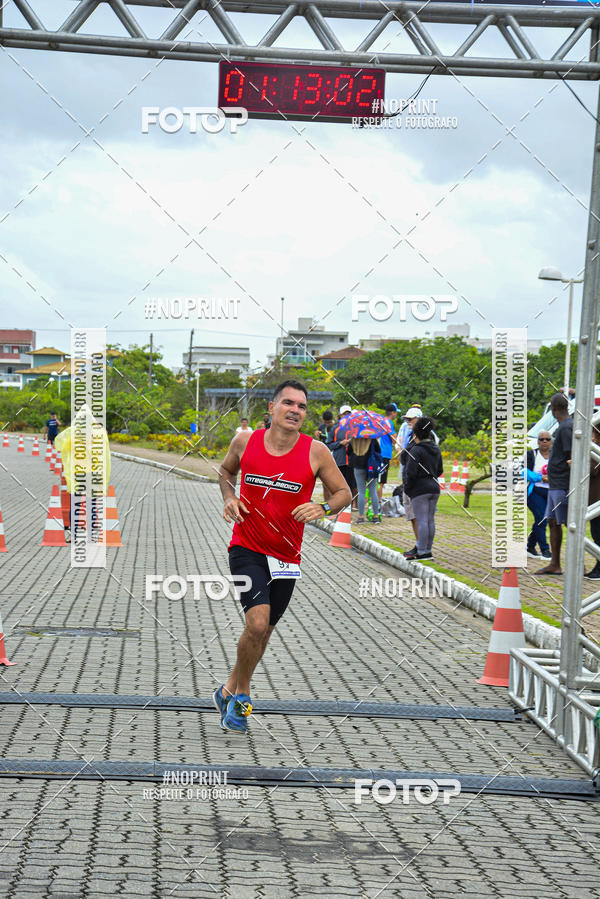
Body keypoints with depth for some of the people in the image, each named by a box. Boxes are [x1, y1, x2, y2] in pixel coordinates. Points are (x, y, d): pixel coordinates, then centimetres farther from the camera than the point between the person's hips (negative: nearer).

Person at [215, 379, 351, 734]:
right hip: (247, 548, -2)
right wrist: (229, 498, -3)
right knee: (257, 623, -20)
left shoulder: (316, 452, -8)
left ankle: (229, 691, 37)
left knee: (263, 632, 13)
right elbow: (226, 471, 16)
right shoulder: (245, 442, -5)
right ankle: (242, 693, 4)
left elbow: (344, 492, 2)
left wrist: (322, 508, -18)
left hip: (285, 556, 2)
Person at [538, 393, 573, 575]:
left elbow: (573, 458, -20)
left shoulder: (566, 428, -16)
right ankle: (555, 564, 16)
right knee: (552, 522, 11)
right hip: (555, 485, 10)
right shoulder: (563, 426, 14)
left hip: (563, 485, -10)